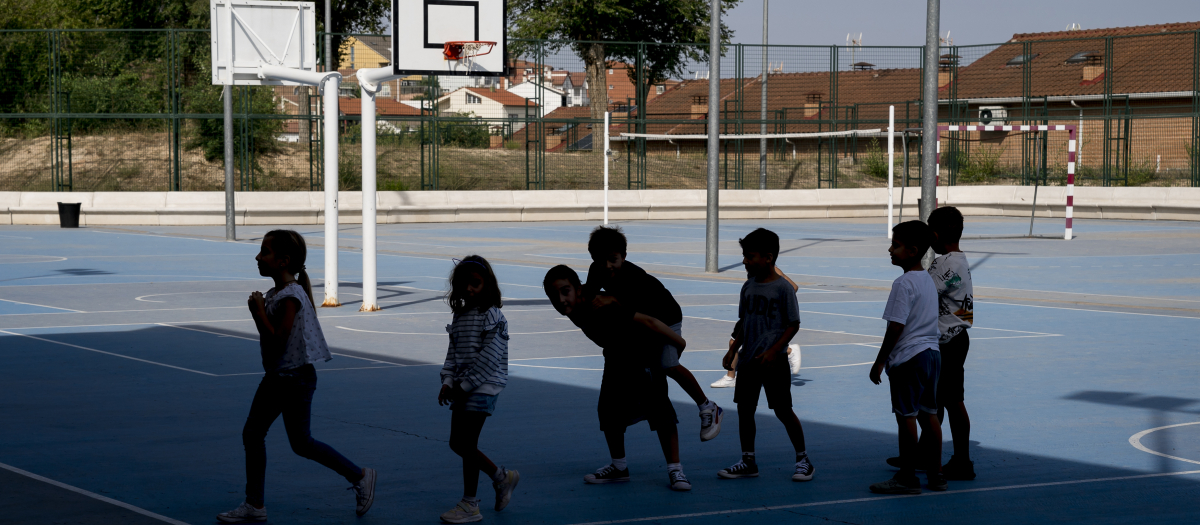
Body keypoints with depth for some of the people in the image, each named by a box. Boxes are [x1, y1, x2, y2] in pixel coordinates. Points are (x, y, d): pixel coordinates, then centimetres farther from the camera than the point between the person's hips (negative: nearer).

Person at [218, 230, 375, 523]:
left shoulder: (290, 298, -21)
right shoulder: (275, 294, 7)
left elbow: (277, 341, -25)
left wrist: (259, 312, -19)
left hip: (296, 378, -10)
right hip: (277, 376, 10)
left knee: (300, 443, 0)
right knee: (252, 433, 8)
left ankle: (360, 477, 14)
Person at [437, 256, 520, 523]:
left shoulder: (492, 316, -10)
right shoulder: (460, 316, 12)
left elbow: (489, 358, -16)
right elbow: (453, 353, 12)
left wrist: (465, 384, -16)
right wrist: (448, 382, -2)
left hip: (483, 387, -8)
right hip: (462, 388, 8)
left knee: (466, 443, -8)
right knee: (456, 444, 11)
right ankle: (502, 476, 27)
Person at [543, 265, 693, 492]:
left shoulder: (602, 310, -39)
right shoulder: (576, 313, -15)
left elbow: (647, 322, -34)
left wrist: (678, 342, -22)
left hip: (645, 353, -8)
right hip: (617, 357, 8)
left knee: (658, 407, -16)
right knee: (608, 409, 6)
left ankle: (674, 468, -10)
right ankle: (618, 466, 21)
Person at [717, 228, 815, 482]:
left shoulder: (783, 288, -11)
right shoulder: (748, 287, 8)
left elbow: (793, 325, -10)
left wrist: (773, 351, -17)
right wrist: (733, 349, 7)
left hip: (773, 362, -7)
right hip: (748, 360, 7)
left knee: (783, 410, -2)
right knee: (744, 409, 8)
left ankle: (803, 460, 11)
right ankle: (748, 462, 18)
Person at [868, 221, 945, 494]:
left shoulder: (904, 283, -16)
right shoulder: (928, 279, 13)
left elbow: (896, 327, -18)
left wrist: (880, 361, -11)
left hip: (908, 358, -9)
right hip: (932, 352, 9)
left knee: (906, 416, -2)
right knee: (929, 414, 13)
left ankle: (907, 478, 2)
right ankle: (936, 474, 18)